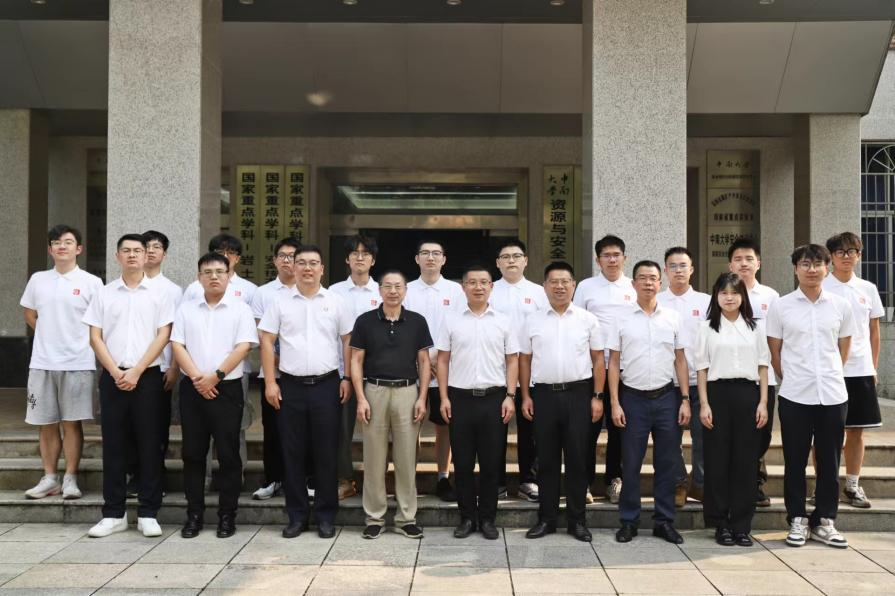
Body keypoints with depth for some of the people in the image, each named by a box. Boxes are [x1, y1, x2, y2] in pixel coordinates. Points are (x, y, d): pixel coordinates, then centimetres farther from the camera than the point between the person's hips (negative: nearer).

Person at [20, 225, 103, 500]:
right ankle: (49, 478, 19)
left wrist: (74, 341, 0)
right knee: (46, 424, 9)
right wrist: (51, 336, 10)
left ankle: (70, 479, 10)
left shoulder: (91, 283, -2)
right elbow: (30, 315, 19)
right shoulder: (38, 280, 8)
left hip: (77, 363, -3)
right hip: (42, 363, 3)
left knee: (72, 423, 1)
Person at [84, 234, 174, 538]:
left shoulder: (159, 294, 4)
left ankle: (148, 513, 8)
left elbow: (163, 336, -3)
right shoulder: (104, 294, 9)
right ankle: (114, 513, 14)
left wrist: (136, 371, -11)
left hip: (148, 376, -2)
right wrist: (116, 372, -7)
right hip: (112, 377, 2)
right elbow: (95, 337, 5)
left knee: (150, 445, 0)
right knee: (113, 444, 5)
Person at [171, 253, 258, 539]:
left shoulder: (240, 309, 1)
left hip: (227, 389, -2)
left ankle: (227, 515, 10)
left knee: (228, 454, 1)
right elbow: (177, 346, 2)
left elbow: (243, 347, -7)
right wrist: (197, 377, -11)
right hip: (192, 388, 3)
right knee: (193, 453, 7)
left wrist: (215, 376, -15)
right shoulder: (186, 310, 9)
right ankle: (194, 514, 17)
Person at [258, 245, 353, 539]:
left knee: (326, 453, 4)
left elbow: (348, 342, 7)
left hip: (326, 385, -1)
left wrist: (348, 379, -1)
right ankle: (297, 515, 18)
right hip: (291, 386, 1)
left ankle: (326, 516, 15)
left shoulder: (336, 302, 4)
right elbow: (267, 342, 4)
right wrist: (270, 382, -2)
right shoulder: (280, 303, 5)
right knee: (293, 453, 6)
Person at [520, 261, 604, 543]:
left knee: (577, 459, 4)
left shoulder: (588, 320, 4)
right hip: (544, 394, 1)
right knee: (547, 460, 7)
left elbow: (598, 360, 4)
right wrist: (525, 396, 3)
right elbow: (525, 360, 10)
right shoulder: (533, 321, 7)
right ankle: (546, 518, 17)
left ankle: (577, 520, 15)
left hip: (578, 394, -1)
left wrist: (597, 397, -2)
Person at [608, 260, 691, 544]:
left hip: (666, 397, 1)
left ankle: (664, 521, 18)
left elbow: (680, 360, 7)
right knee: (631, 463, 5)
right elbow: (614, 363, 2)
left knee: (667, 462, 7)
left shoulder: (673, 318, 5)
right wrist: (615, 403, -5)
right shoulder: (622, 321, 1)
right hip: (633, 398, -1)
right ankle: (629, 521, 17)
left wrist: (685, 399, 0)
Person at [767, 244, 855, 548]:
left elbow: (844, 349, 13)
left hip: (833, 396, 2)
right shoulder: (781, 307, -1)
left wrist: (829, 376, 12)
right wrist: (791, 380, 5)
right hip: (795, 397, -2)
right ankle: (797, 520, 17)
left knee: (829, 461, 8)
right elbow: (775, 352, 4)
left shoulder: (840, 306, 4)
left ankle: (824, 521, 20)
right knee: (795, 461, 5)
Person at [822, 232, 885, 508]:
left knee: (856, 431, 9)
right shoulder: (819, 288, -2)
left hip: (860, 371, 3)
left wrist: (874, 368, 10)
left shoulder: (868, 289, 8)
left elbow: (874, 332, 13)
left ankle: (852, 486, 20)